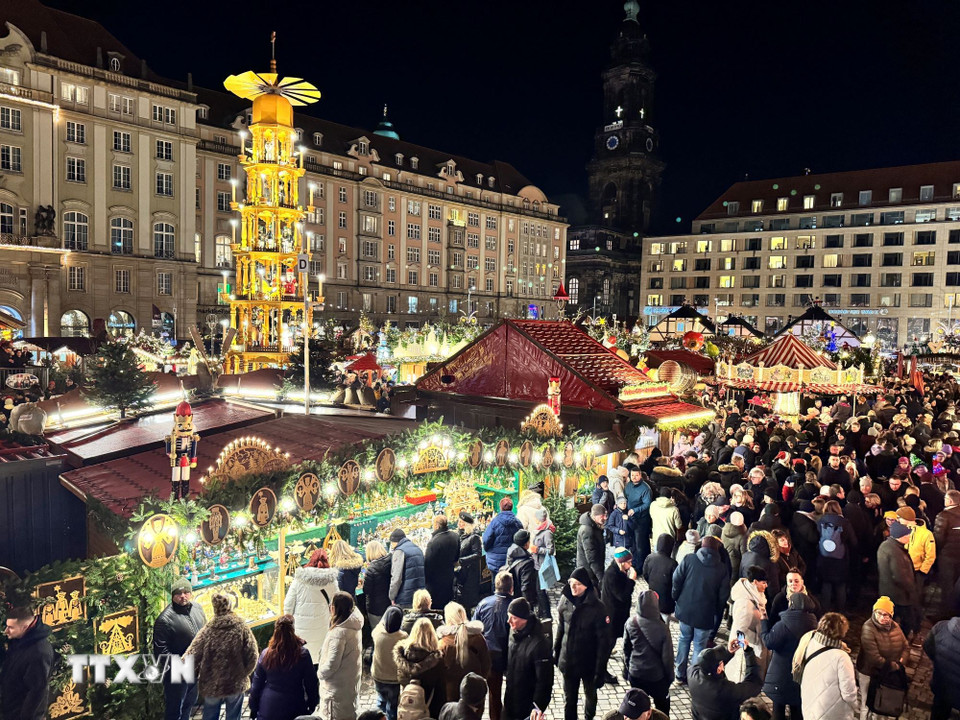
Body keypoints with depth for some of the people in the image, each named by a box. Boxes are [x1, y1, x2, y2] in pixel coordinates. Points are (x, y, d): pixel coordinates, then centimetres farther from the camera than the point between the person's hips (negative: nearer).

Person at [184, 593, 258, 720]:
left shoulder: (207, 630, -11)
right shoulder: (242, 628, -11)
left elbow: (193, 655, -11)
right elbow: (252, 657, -12)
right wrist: (243, 674, 5)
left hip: (211, 685, 1)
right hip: (236, 684, 0)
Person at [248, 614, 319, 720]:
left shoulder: (265, 654, -9)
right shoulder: (303, 654, -15)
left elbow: (256, 684, 1)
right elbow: (311, 683, -6)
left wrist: (253, 708, 13)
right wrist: (312, 705, 9)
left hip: (268, 711, 2)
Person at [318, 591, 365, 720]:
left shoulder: (339, 632, -29)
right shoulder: (354, 626, -4)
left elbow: (332, 663, -25)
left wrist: (320, 673, -6)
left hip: (337, 686, -8)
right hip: (351, 683, 8)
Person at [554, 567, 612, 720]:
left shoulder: (596, 607, -20)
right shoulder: (565, 600, -7)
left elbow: (602, 639, -16)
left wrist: (600, 667, -16)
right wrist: (555, 651, 9)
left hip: (588, 660, -2)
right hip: (568, 659, 2)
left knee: (590, 694, 21)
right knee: (569, 697, 13)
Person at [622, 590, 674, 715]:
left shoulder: (631, 623, -15)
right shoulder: (661, 628, -24)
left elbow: (626, 649, -3)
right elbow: (667, 655, -14)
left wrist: (627, 670, 11)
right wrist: (669, 676, 3)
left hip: (635, 673, 2)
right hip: (657, 676, -2)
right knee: (662, 706, 22)